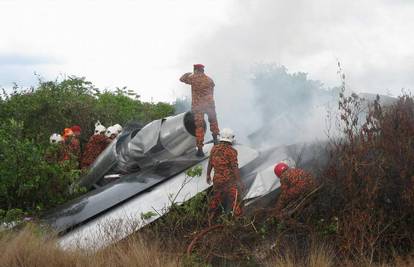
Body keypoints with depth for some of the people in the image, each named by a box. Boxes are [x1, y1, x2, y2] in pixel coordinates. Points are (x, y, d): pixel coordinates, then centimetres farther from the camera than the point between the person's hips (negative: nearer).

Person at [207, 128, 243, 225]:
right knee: (235, 200, -2)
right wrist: (239, 182, -16)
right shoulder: (231, 151, -15)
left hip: (217, 179, 7)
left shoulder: (214, 148, 4)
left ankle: (210, 221, 30)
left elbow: (210, 163, 13)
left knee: (215, 199, 20)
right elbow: (235, 167, -19)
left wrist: (208, 175, 26)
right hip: (229, 181, -7)